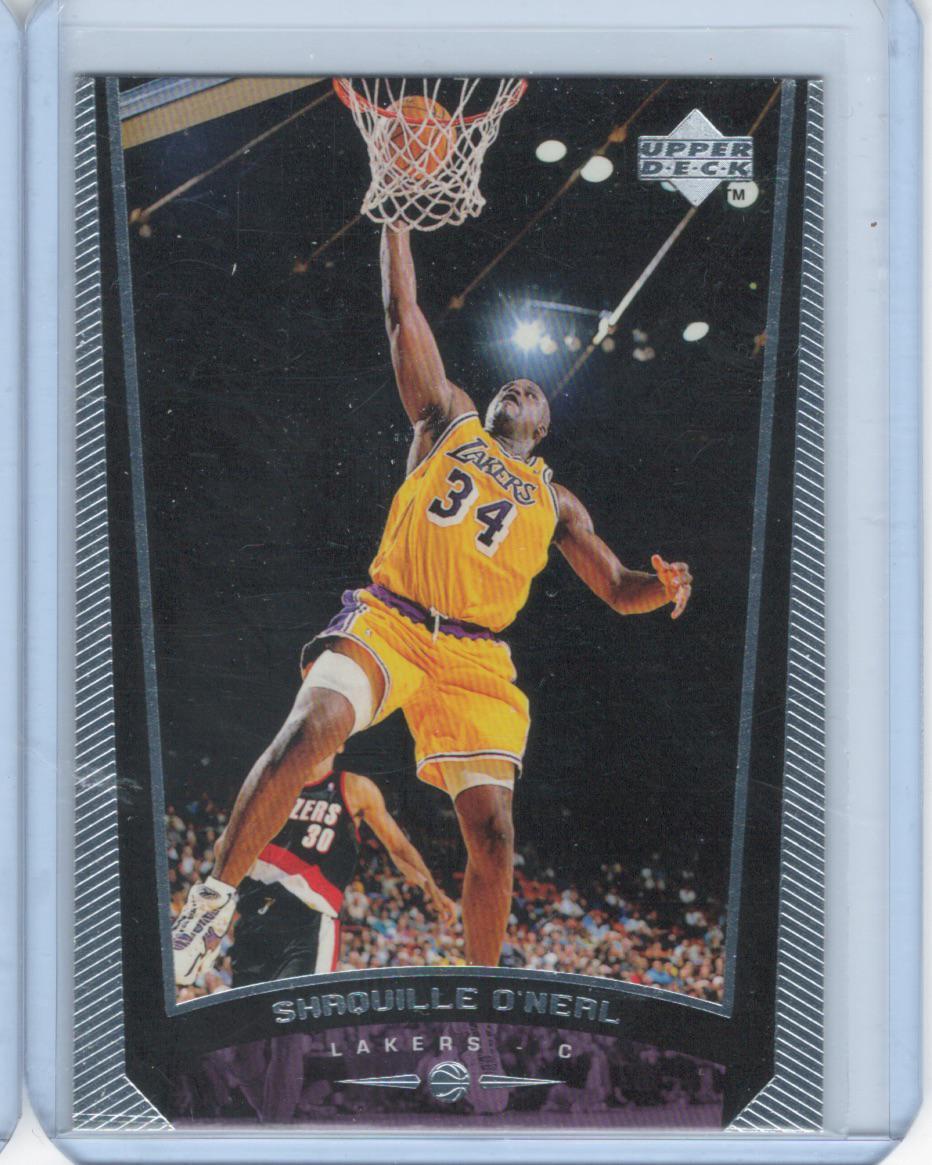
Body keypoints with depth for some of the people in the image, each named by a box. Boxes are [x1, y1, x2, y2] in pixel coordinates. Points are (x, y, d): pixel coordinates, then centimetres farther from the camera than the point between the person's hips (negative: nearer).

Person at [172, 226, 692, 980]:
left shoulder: (555, 502, 22)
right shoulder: (450, 421, 18)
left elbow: (619, 591, 19)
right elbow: (403, 312, 15)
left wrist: (664, 587, -3)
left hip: (473, 659, 2)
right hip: (387, 621, -2)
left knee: (493, 834, -5)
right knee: (309, 728, -29)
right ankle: (214, 896, -14)